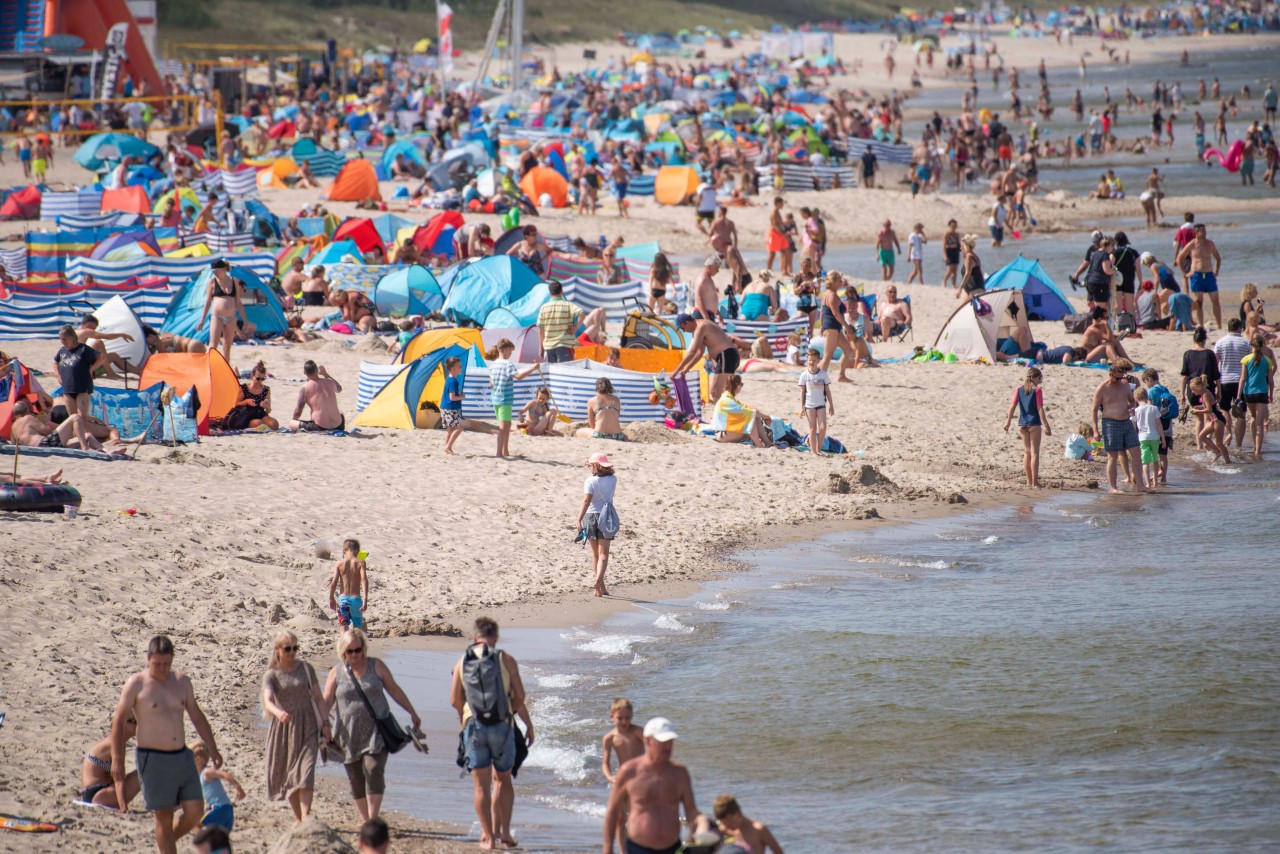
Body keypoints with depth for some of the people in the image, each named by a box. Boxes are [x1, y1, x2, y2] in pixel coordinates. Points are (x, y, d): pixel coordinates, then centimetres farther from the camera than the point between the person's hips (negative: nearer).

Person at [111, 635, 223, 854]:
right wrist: (117, 760, -14)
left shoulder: (182, 682, 9)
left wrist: (213, 750, 20)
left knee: (195, 812, 1)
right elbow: (119, 721, -7)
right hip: (153, 760, -5)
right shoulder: (137, 684, -6)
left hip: (182, 756, 5)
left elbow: (197, 717, 19)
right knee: (164, 818, -2)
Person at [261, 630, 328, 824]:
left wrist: (325, 724, 0)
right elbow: (268, 701, -20)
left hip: (307, 727, 0)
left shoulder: (306, 669, 4)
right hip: (283, 728, 0)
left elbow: (318, 698, 9)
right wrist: (278, 712, -41)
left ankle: (306, 817, -23)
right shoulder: (271, 675, -2)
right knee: (286, 774, 6)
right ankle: (297, 818, 20)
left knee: (305, 772, -14)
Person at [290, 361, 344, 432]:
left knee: (291, 424, 8)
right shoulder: (330, 382, 4)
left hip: (320, 428, -6)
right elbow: (339, 389, 30)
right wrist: (325, 374, 32)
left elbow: (298, 412, -4)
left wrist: (294, 420, 18)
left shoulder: (305, 388, -9)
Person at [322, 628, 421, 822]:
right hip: (350, 735, 2)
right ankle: (365, 822, 13)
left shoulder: (376, 666, 3)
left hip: (376, 731, -2)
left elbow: (395, 691, 11)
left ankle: (373, 820, -16)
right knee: (356, 779, 4)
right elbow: (326, 703, 4)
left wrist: (412, 713, 14)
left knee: (373, 770, -16)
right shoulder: (336, 673, 4)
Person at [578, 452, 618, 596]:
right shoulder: (613, 480, 1)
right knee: (603, 553, -2)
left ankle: (601, 587, 19)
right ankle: (598, 581, -26)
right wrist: (591, 465, 23)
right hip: (606, 517, 1)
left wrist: (579, 520, -24)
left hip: (590, 517, -1)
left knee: (595, 553, 14)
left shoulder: (590, 481, -10)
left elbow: (586, 501, -21)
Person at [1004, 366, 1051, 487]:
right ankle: (1035, 481, -6)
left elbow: (1012, 407, 3)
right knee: (1034, 452, -2)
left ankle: (1029, 481, 15)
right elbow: (1040, 409, -12)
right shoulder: (1037, 390, -8)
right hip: (1034, 424, -5)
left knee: (1027, 452, 13)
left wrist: (1008, 422, 11)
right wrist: (1046, 426, -9)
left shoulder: (1019, 389, 5)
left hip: (1022, 424, 5)